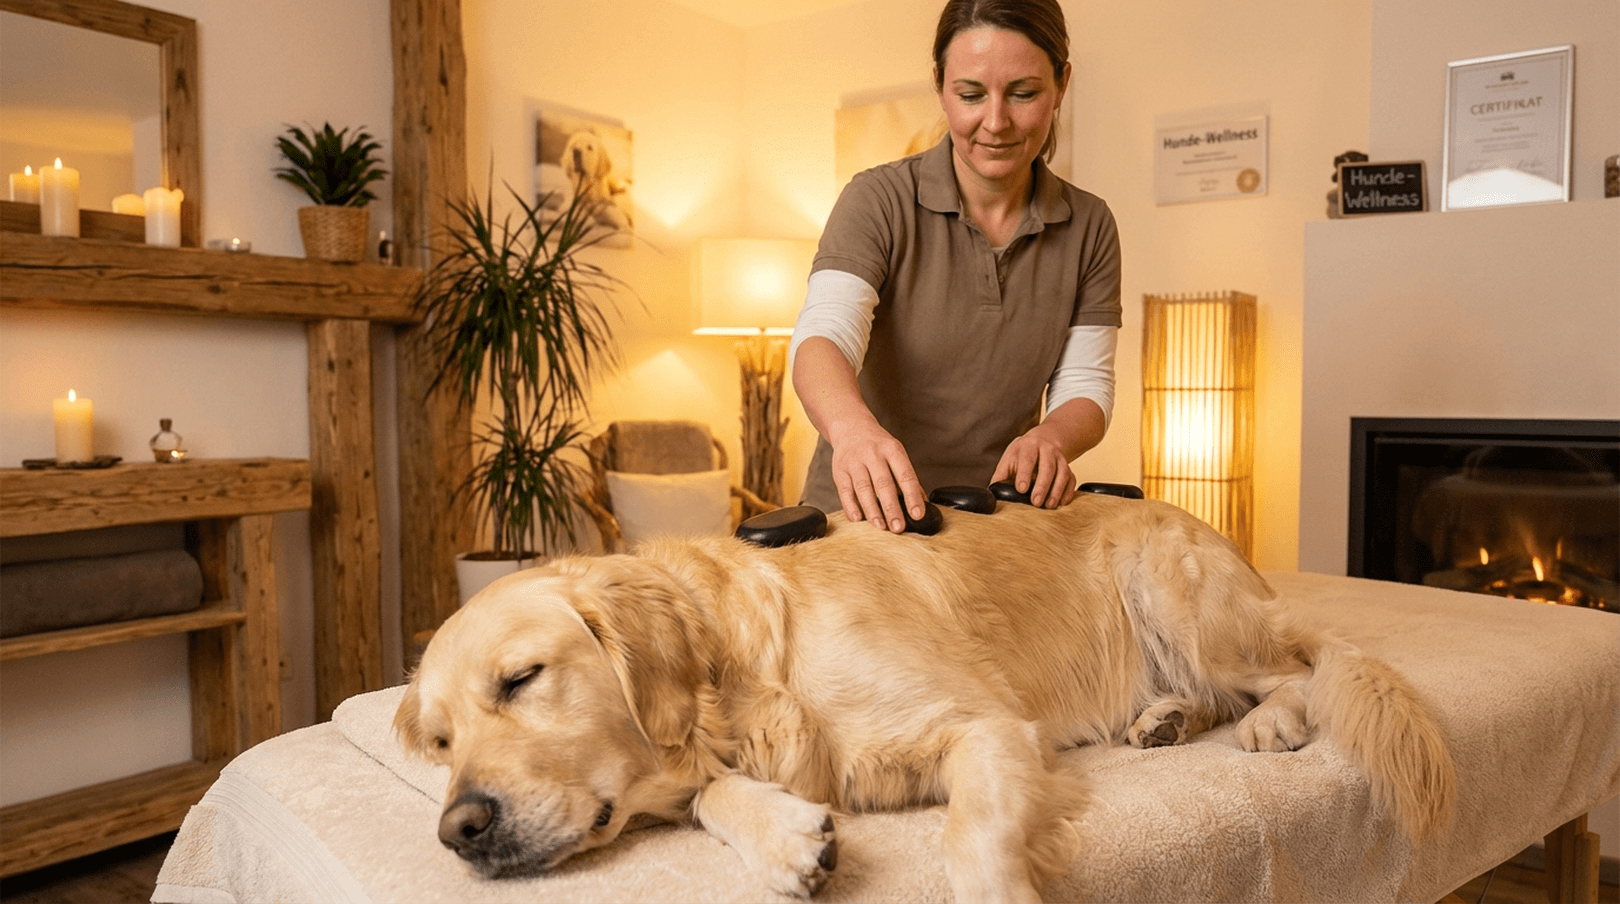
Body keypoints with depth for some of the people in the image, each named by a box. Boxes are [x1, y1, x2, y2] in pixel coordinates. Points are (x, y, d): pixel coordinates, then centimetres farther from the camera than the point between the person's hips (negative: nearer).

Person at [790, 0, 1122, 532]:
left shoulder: (1089, 227, 4)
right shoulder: (879, 201, -7)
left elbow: (1086, 387, 2)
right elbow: (823, 334, -22)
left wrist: (1049, 438, -22)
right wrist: (853, 426, -45)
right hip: (860, 514, -2)